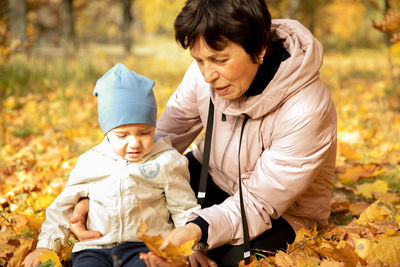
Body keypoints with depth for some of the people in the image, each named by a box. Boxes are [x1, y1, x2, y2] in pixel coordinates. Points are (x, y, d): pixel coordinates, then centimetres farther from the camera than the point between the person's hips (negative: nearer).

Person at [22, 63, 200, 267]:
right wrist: (46, 246, 13)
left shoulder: (167, 162, 3)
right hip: (95, 249, 2)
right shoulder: (89, 162, 10)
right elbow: (63, 206, 19)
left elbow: (184, 209, 7)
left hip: (146, 245, -1)